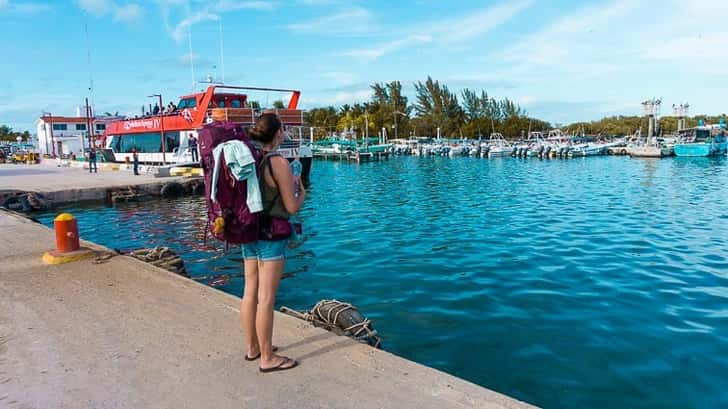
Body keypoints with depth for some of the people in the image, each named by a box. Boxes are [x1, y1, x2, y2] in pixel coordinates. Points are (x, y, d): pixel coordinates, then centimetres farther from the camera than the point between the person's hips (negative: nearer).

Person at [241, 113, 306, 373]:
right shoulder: (278, 163, -16)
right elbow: (292, 207, -13)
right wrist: (302, 190, 6)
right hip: (271, 236, -7)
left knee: (250, 292, 15)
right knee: (266, 298, 0)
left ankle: (253, 347, 31)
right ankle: (267, 359, 12)